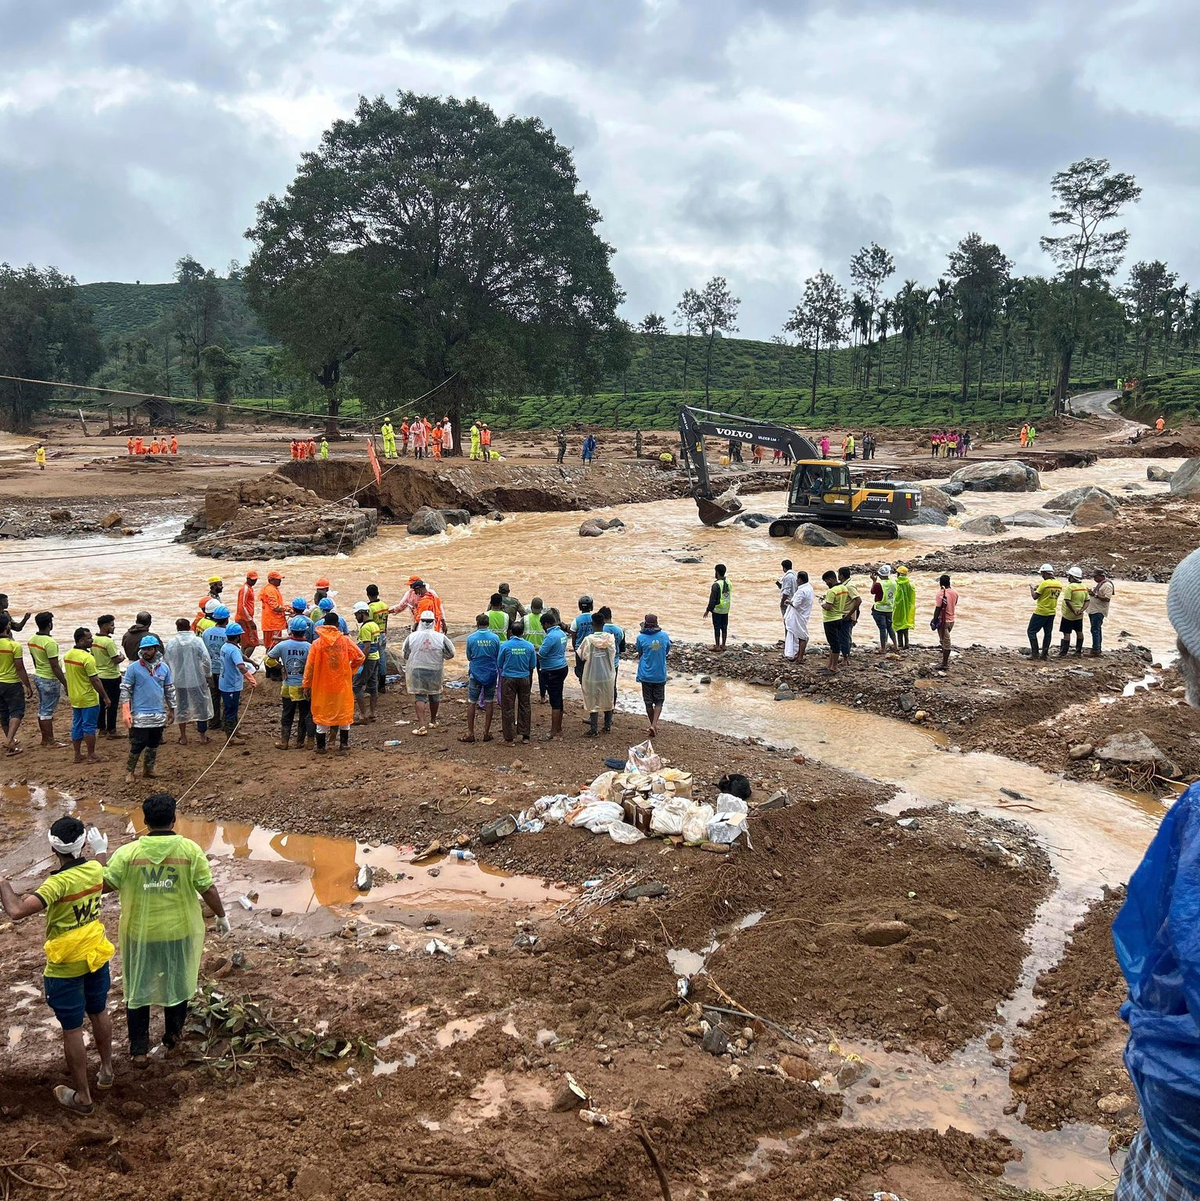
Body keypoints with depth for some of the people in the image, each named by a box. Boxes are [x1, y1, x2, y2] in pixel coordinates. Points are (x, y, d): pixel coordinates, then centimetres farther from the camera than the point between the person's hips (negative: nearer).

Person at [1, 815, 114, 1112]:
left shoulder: (58, 883, -27)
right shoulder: (95, 869, -8)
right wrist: (101, 849, 36)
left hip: (65, 968, -6)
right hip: (96, 956, 6)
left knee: (72, 1030, 9)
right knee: (99, 1013, 26)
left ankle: (82, 1097, 21)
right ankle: (106, 1071, 43)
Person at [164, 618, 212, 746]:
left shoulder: (171, 643, -6)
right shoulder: (197, 641, -9)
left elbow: (166, 661, 1)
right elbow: (206, 660, -11)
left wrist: (171, 676, 17)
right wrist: (208, 674, 4)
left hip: (178, 681, 1)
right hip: (196, 679, -1)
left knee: (181, 707, 11)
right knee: (200, 705, 12)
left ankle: (183, 737, 17)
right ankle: (202, 733, 16)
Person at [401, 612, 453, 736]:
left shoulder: (412, 637, -11)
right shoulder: (440, 637, -12)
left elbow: (405, 655, 0)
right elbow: (450, 654, -3)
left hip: (417, 670, -1)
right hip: (435, 670, 1)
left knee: (420, 697, 2)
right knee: (434, 695, 20)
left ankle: (422, 725, -10)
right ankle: (433, 720, 37)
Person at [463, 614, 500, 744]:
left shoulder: (471, 638, -9)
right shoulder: (495, 638, -7)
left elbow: (469, 657, 2)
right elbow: (498, 657, 4)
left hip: (475, 673, -1)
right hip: (491, 674, 1)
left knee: (471, 703, 7)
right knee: (489, 703, 10)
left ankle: (470, 733, 7)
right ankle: (487, 733, 13)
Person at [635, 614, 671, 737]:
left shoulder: (641, 637, -11)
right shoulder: (664, 636, -5)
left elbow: (640, 654, 3)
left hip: (646, 675, -1)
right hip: (660, 675, 1)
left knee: (648, 702, 13)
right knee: (659, 701, 10)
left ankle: (653, 726, 22)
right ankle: (654, 725, -7)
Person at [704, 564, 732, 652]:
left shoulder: (716, 585, -21)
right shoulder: (728, 583, 2)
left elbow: (712, 599, -19)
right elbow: (729, 596, 9)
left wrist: (708, 610, -10)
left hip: (717, 609, -7)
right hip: (726, 609, 7)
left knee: (717, 627, 2)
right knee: (724, 627, 13)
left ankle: (717, 646, 7)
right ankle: (723, 645, 20)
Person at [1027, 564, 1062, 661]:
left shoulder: (1044, 583, -18)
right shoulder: (1059, 584, 5)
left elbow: (1035, 597, -12)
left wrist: (1032, 588, 4)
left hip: (1041, 612, -7)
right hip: (1052, 612, 7)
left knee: (1031, 631, 2)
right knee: (1048, 633, 13)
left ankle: (1034, 653, -2)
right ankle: (1045, 654, 14)